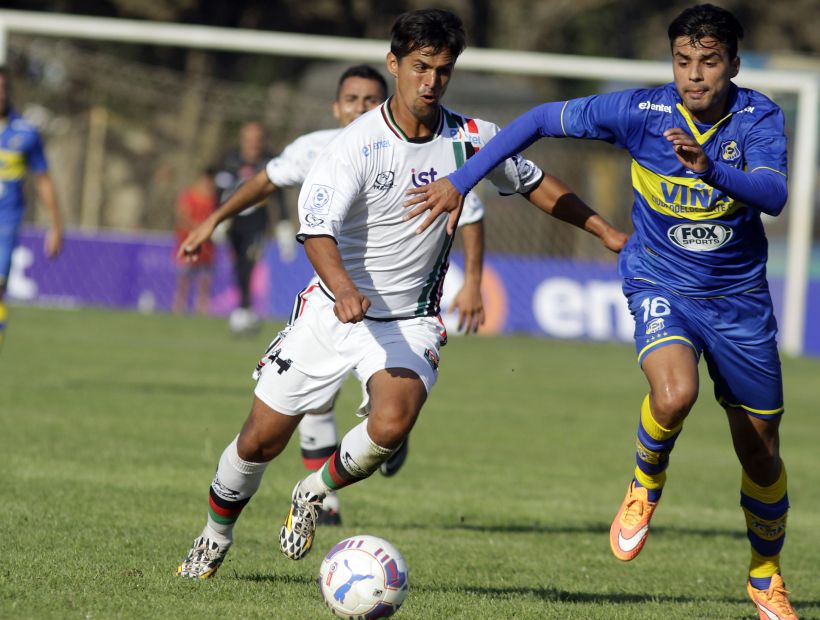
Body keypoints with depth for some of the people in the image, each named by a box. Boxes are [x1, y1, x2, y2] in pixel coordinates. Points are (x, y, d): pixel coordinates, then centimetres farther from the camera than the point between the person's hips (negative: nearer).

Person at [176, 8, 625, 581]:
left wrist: (606, 231, 14)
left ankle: (314, 495, 2)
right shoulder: (356, 144, -16)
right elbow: (317, 226, -27)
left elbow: (533, 182, 14)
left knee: (391, 425, -28)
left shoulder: (472, 139, -5)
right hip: (331, 313, -1)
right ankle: (217, 535, 34)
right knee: (262, 439, 5)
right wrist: (343, 289, -46)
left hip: (410, 322, 1)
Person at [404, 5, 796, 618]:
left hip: (740, 300, 2)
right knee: (675, 394, -34)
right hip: (661, 286, -2)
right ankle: (645, 486, -1)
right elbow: (541, 119, -5)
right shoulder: (641, 111, -15)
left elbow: (774, 195, -28)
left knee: (761, 453, 10)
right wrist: (461, 182, -8)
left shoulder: (759, 116, -13)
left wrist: (709, 169, -46)